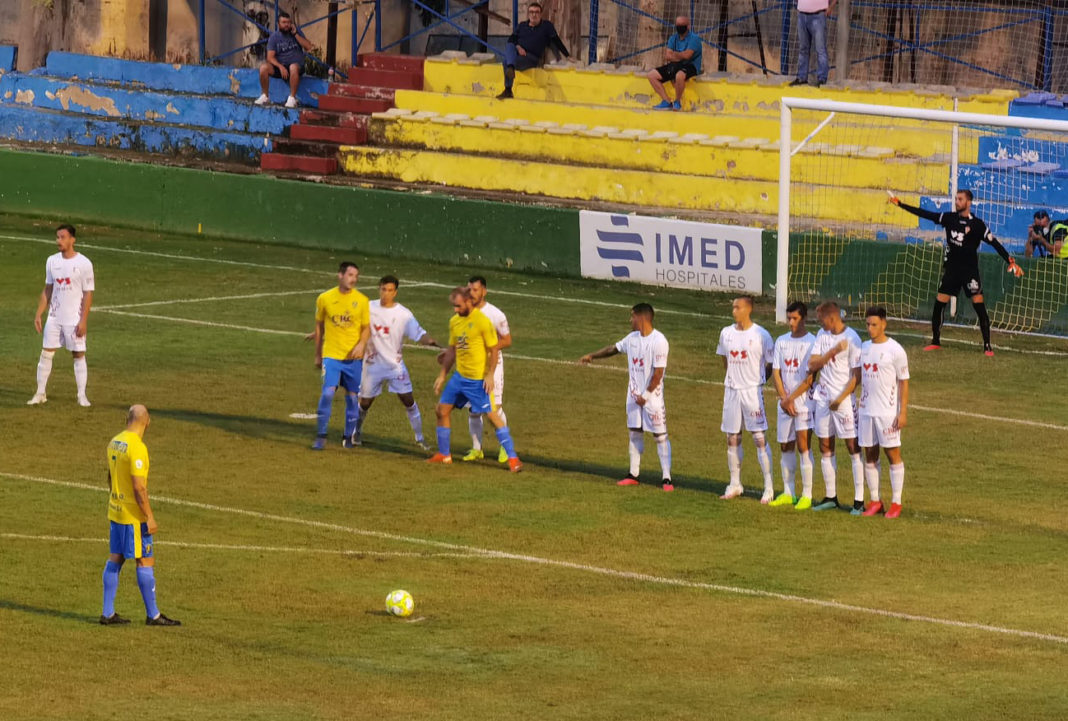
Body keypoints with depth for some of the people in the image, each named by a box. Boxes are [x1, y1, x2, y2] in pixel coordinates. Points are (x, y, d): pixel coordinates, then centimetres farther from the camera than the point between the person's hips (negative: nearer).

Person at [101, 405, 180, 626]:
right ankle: (153, 615, 4)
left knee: (115, 558, 12)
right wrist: (150, 517, -17)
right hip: (134, 514, -9)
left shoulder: (114, 442, 7)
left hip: (115, 512, 9)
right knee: (146, 561, -1)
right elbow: (139, 487, -22)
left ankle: (107, 613, 13)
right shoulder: (137, 447, -20)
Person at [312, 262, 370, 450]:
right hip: (331, 355, -1)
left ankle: (349, 437, 21)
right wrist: (318, 355, 13)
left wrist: (361, 344, -16)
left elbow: (366, 328, 5)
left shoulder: (361, 300, 0)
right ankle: (321, 436, -4)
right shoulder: (324, 299, 1)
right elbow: (319, 327, 10)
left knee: (352, 396, 6)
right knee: (327, 392, -15)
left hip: (353, 357, 1)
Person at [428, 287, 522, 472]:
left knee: (491, 415, -9)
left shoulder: (482, 321, -15)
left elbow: (493, 350, -12)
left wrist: (490, 375, -18)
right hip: (459, 376, 7)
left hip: (478, 379, -7)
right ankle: (443, 454, 23)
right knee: (442, 410, 8)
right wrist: (442, 375, 16)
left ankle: (512, 458, -4)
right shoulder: (455, 321, 7)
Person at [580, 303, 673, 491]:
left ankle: (666, 478, -1)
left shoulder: (658, 341, -18)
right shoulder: (632, 338, 6)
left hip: (652, 396, -8)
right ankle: (633, 474, 20)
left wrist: (646, 396, -17)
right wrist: (592, 355, 23)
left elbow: (658, 373, -18)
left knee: (660, 436, -3)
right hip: (634, 394, 8)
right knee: (635, 433, 12)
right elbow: (614, 348, 23)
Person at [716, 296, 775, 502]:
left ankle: (769, 487, -3)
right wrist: (732, 379, 13)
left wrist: (756, 381, -3)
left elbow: (770, 365, -2)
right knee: (732, 439, 8)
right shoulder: (726, 333, 7)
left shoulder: (761, 335, -8)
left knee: (759, 438, -6)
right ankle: (735, 484, 18)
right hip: (731, 391, 5)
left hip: (752, 391, -5)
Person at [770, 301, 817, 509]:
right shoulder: (781, 341, 10)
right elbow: (776, 372, 8)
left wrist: (792, 398, -12)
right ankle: (788, 493, 16)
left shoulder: (812, 342, -7)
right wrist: (783, 398, -5)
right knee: (785, 447, 8)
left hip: (805, 401, -6)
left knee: (803, 445, -10)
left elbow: (810, 377, -11)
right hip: (785, 403, 6)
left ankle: (807, 495, -7)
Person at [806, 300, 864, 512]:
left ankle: (859, 499, -3)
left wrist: (840, 399, -15)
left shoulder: (851, 339, -12)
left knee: (853, 447, -4)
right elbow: (812, 365, -1)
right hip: (823, 398, 7)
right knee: (826, 447, 10)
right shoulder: (822, 335, 7)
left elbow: (857, 375, -12)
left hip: (844, 399, -6)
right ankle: (830, 497, 19)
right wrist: (833, 351, -15)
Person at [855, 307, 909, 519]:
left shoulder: (895, 350, -7)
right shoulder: (863, 348, 10)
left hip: (888, 412, -6)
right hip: (866, 411, 6)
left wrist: (903, 412, -11)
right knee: (870, 456, 7)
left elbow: (903, 382, -7)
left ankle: (896, 503, 2)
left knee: (893, 454, -2)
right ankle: (875, 502, 13)